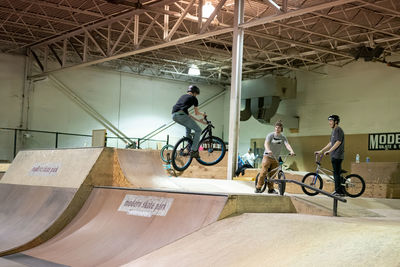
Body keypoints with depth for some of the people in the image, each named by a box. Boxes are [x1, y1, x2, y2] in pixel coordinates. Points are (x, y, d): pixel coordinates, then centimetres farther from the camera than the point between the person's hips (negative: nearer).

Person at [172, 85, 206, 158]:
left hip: (174, 115, 8)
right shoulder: (193, 98, 12)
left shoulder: (183, 96, 33)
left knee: (188, 126, 33)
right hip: (181, 115, -8)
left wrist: (198, 120, 36)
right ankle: (194, 151, -4)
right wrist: (202, 114, 42)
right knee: (198, 130, 4)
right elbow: (196, 113, 20)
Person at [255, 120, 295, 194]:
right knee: (263, 172, -11)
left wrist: (291, 151, -35)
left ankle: (271, 189, 15)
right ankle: (258, 188, -6)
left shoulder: (283, 137, 3)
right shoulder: (271, 135, -5)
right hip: (267, 156, -3)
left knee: (272, 174, 5)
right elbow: (266, 143, -20)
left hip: (275, 158, 3)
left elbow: (287, 144, -14)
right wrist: (268, 150, -42)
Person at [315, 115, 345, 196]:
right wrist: (321, 151, 22)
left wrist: (329, 151, -22)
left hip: (337, 155, -10)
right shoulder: (333, 131, 21)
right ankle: (341, 191, 13)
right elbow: (330, 143, 25)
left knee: (336, 173, -9)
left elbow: (338, 142, -20)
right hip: (334, 156, 10)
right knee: (337, 173, 10)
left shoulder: (338, 130, -10)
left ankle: (338, 191, -8)